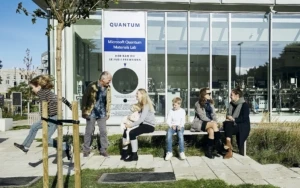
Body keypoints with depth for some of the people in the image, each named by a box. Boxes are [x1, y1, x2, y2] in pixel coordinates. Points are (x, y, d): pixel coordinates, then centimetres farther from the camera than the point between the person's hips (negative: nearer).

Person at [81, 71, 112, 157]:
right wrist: (84, 111, -7)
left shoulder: (108, 87, 2)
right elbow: (84, 98, -8)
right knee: (89, 131, 6)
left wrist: (108, 112, 8)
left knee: (103, 132, 5)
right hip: (91, 113, -4)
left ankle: (103, 150, 18)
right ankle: (86, 150, 21)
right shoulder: (92, 86, -13)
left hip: (102, 114, 4)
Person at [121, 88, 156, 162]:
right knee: (126, 131, -4)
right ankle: (124, 152, 7)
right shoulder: (140, 104, 12)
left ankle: (134, 155, -13)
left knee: (132, 133, -25)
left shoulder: (146, 105, -16)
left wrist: (132, 125, -24)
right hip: (143, 124, 9)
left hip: (149, 125, -9)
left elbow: (142, 118, -25)